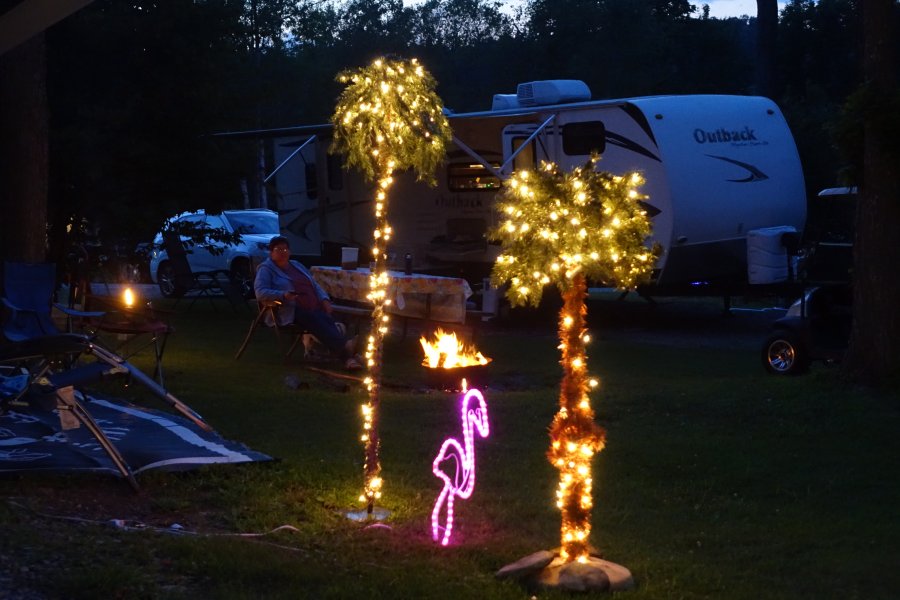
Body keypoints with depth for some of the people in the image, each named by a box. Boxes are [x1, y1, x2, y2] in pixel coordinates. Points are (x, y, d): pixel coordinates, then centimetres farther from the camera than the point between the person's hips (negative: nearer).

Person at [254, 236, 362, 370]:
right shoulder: (266, 269, 8)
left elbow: (315, 285, 30)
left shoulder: (297, 266, 28)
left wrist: (324, 299, 8)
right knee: (315, 320, -36)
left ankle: (347, 357, -50)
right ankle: (345, 346, -55)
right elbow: (260, 292, -7)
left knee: (329, 321, -29)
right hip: (291, 312, -5)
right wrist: (283, 295, -23)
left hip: (314, 308, 5)